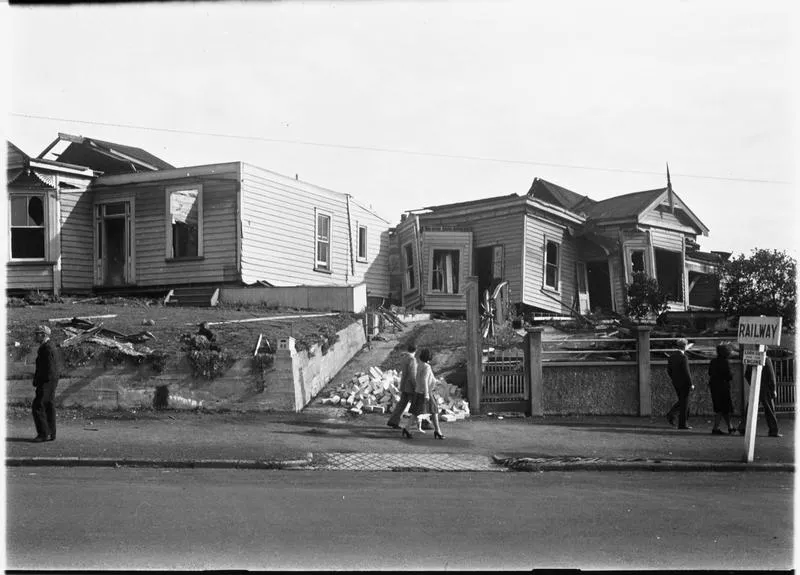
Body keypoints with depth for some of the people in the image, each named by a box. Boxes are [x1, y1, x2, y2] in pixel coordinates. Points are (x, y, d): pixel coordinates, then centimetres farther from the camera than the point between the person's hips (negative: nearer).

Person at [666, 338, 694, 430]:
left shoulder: (672, 356, 5)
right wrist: (691, 384, -13)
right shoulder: (683, 357, -18)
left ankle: (671, 414, 4)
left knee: (682, 401, 21)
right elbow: (686, 372, -20)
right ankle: (682, 424, 5)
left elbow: (668, 369, 10)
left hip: (675, 383, 7)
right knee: (684, 403, 2)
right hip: (684, 383, -7)